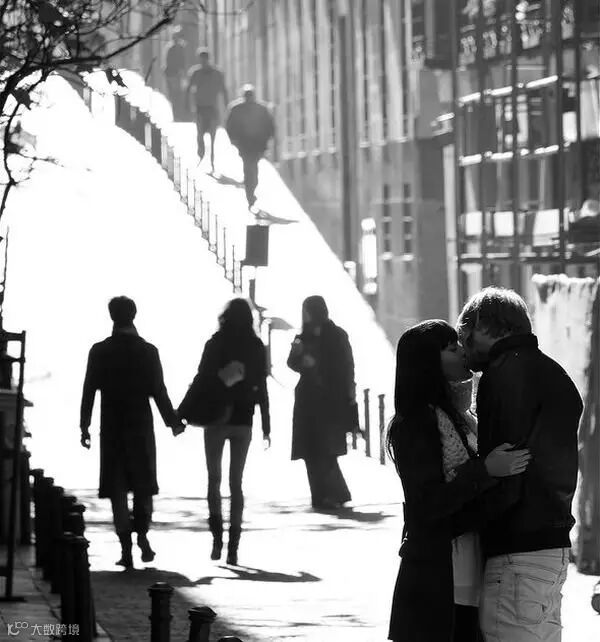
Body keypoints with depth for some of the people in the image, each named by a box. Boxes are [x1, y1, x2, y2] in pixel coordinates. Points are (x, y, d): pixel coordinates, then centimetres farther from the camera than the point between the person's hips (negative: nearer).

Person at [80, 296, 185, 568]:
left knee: (117, 490, 4)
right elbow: (159, 391, -3)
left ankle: (126, 548, -2)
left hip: (111, 427, 0)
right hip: (141, 425, 0)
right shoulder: (148, 351, -4)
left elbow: (89, 391, -3)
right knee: (143, 486, 13)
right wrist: (173, 422, 8)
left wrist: (85, 426, 4)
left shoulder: (99, 352, -3)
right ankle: (142, 534, -5)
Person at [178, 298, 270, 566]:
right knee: (236, 482, 7)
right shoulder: (256, 347, 0)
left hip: (215, 420, -2)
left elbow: (201, 381, -8)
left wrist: (183, 414, -1)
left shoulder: (215, 345, -7)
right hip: (243, 421, 2)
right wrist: (266, 427, 8)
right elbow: (261, 389, 2)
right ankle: (233, 545, 1)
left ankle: (217, 535, -5)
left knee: (214, 479, 11)